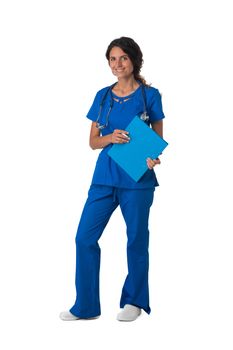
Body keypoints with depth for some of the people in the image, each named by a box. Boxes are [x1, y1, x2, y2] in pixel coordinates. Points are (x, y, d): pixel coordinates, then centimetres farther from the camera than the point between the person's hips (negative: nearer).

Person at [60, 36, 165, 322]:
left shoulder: (149, 95, 0)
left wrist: (153, 157, -19)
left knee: (136, 239, 5)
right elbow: (93, 141, 10)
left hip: (137, 178, -3)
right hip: (105, 177, 4)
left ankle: (134, 301, 24)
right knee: (85, 237, 0)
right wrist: (111, 137, -12)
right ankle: (86, 305, 12)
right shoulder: (103, 96, 9)